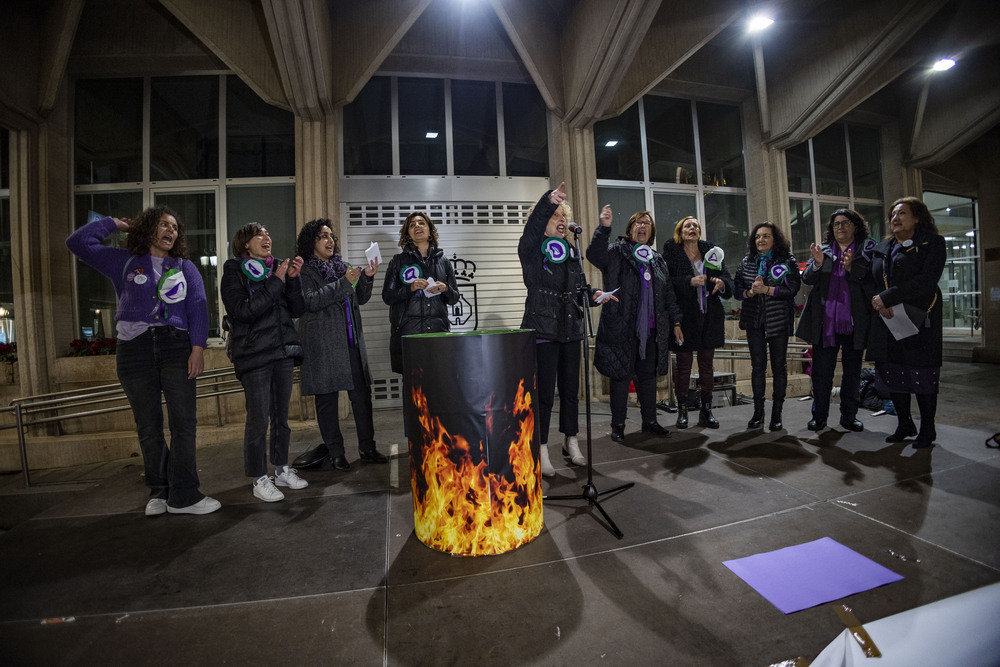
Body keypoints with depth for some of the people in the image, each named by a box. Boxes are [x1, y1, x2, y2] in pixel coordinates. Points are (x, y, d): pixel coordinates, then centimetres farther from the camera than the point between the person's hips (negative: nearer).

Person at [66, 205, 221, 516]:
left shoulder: (185, 267, 13)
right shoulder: (124, 262, 16)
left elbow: (197, 307, 3)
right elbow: (78, 242, 13)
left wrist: (197, 348, -8)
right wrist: (114, 223, 18)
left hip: (176, 347, -1)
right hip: (135, 350, 1)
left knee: (184, 422, -7)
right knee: (148, 426, 7)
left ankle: (183, 495, -2)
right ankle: (158, 492, 19)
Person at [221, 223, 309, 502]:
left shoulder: (277, 267, 11)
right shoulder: (234, 271, -1)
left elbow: (297, 310, 7)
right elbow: (243, 311, -16)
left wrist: (293, 279, -6)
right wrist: (275, 282, -16)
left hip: (283, 351, 5)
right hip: (254, 354, -5)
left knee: (281, 414, 12)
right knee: (258, 418, -2)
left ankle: (282, 468, 25)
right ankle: (259, 479, 12)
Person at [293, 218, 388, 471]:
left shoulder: (342, 266, 17)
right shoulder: (305, 271, 1)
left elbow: (360, 299, 17)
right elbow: (311, 301, -15)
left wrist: (367, 278, 0)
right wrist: (343, 283, -17)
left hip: (352, 341, 5)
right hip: (323, 344, -5)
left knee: (362, 394, 3)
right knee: (327, 398, 2)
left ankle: (367, 448, 13)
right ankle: (335, 452, 14)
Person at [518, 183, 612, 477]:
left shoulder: (571, 252, 15)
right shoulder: (531, 251, -2)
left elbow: (579, 290, 18)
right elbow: (531, 229, -25)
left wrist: (592, 295, -3)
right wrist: (548, 201, -39)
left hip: (570, 330, 6)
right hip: (542, 329, -5)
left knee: (570, 389, 12)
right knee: (544, 393, -2)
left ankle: (570, 442, 30)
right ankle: (541, 452, 12)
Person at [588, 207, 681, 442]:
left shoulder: (658, 260, 18)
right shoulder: (617, 252, 1)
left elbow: (668, 293, 20)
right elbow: (595, 254, -20)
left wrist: (675, 322, 16)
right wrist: (604, 228, -33)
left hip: (652, 330, 5)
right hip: (622, 329, -5)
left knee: (648, 376, 13)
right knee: (621, 376, 1)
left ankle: (650, 422, 27)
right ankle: (618, 425, 14)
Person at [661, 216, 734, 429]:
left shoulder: (712, 250, 11)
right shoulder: (671, 251, 1)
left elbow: (728, 279, 6)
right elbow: (667, 281, -10)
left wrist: (721, 282, -16)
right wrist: (690, 281, -22)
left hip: (710, 316, 4)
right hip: (684, 315, -3)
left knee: (707, 364, 9)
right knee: (683, 364, 2)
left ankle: (706, 411, 19)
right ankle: (682, 411, 13)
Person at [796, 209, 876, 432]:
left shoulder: (866, 249, 5)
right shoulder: (822, 249, 10)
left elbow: (871, 281, -5)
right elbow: (807, 279, 2)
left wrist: (851, 268, -21)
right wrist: (817, 264, -17)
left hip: (854, 322, 0)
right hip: (825, 322, 1)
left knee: (852, 371, 10)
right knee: (821, 372, 2)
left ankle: (849, 416, 21)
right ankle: (819, 416, 12)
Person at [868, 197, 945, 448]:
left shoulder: (932, 243, 1)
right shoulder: (881, 249, 16)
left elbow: (927, 281, -12)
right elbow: (873, 281, 13)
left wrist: (887, 298, -17)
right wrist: (879, 303, -7)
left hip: (918, 319, -5)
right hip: (887, 321, 5)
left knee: (922, 374, 0)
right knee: (892, 373, 7)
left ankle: (927, 430, 14)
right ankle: (904, 425, 22)